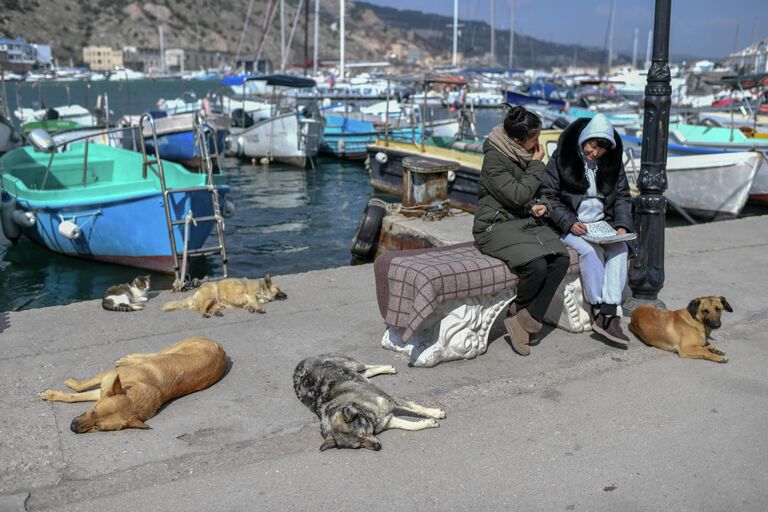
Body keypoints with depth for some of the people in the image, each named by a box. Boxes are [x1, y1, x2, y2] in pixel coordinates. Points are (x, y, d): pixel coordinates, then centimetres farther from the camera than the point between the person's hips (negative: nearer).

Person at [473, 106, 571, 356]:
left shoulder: (527, 154, 10)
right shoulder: (495, 159, -13)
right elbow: (518, 196, -19)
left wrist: (540, 206, 1)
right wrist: (537, 165, -11)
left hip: (528, 223, 7)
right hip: (497, 226, -7)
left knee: (561, 259, -19)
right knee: (537, 265, -30)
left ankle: (524, 320, -15)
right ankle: (518, 312, 0)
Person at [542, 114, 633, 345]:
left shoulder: (612, 162, 8)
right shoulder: (562, 159, -5)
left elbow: (622, 197, 11)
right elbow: (549, 195, -6)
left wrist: (622, 225, -6)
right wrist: (569, 222, -18)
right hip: (570, 226, -4)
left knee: (619, 249, -26)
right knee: (591, 251, -32)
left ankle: (608, 314, -32)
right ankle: (598, 308, -20)